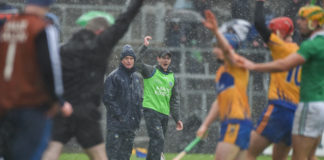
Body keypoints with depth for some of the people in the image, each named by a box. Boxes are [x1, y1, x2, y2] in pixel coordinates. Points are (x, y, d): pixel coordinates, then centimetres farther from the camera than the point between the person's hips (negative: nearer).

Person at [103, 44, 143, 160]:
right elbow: (107, 98, -10)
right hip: (116, 122, -6)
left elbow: (140, 98, 23)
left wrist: (138, 115, 10)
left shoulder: (137, 77, 16)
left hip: (132, 124, 6)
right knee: (113, 150, -9)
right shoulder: (114, 76, -6)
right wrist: (119, 115, -14)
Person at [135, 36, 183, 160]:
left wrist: (177, 119, 14)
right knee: (158, 140, -19)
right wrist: (144, 47, -20)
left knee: (156, 142, 7)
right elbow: (137, 64, -14)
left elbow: (175, 100, 19)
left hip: (164, 113, 6)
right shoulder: (151, 71, 4)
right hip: (151, 110, -6)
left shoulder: (172, 77, 17)